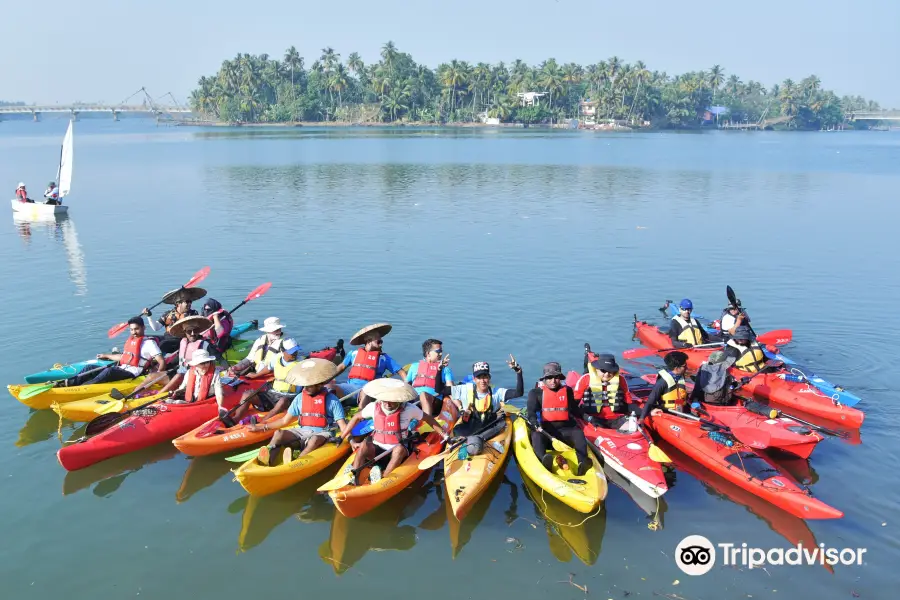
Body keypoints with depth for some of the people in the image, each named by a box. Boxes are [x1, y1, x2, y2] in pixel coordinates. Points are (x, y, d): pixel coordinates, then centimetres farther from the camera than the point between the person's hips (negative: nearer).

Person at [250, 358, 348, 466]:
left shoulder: (331, 400, -2)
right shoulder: (299, 398, 12)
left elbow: (342, 424, -6)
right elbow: (285, 421, 17)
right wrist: (262, 427, 13)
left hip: (322, 434, -4)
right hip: (302, 432, 4)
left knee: (314, 440, -38)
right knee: (279, 433, -21)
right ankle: (268, 457, -47)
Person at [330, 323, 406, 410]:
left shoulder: (384, 358, 11)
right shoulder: (354, 353, 17)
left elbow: (400, 371, 8)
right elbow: (342, 367, 27)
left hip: (368, 388, -3)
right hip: (350, 386, 3)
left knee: (365, 393, -40)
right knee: (328, 388, -21)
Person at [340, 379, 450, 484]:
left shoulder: (409, 409, -10)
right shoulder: (374, 407, -4)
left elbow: (428, 419, 1)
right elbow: (357, 417, 10)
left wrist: (445, 435, -2)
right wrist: (341, 437, 9)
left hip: (398, 451, -2)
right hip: (377, 449, 2)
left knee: (399, 449, -37)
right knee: (364, 445, -30)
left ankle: (383, 478, -45)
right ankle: (353, 479, -38)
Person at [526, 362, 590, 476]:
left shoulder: (567, 391, 17)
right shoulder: (536, 393, 8)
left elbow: (574, 411, 16)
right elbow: (531, 412, -7)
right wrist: (535, 423, -28)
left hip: (564, 429, 2)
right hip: (544, 429, -2)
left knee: (578, 432, -27)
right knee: (536, 435, -34)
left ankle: (582, 463, -48)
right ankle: (544, 462, -60)